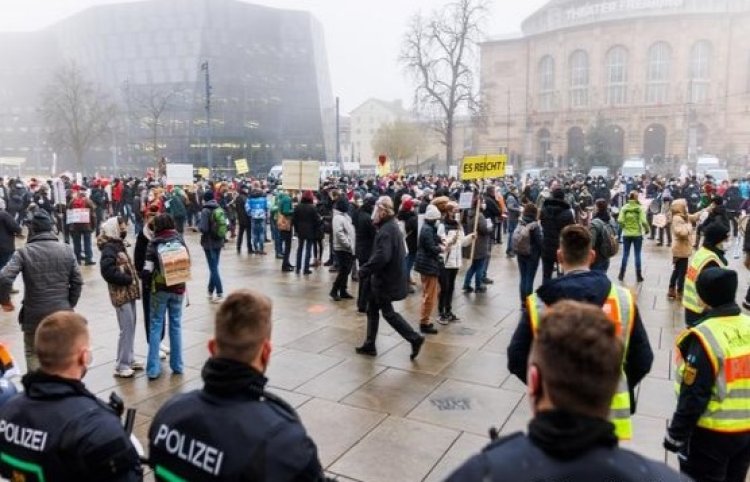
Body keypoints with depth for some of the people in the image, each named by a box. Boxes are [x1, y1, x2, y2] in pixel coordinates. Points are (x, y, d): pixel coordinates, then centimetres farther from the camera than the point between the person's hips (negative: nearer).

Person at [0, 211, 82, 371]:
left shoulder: (23, 252, -9)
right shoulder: (67, 250, 0)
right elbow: (77, 281, 1)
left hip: (34, 314, -2)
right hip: (62, 312, 2)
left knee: (33, 354, 14)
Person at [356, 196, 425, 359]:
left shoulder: (386, 230, -21)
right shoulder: (391, 226, 11)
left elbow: (381, 256, -33)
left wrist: (364, 270, -21)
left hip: (385, 280, -10)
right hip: (387, 277, 10)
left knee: (388, 313, 1)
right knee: (372, 310, 16)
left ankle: (414, 338, 6)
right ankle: (369, 345, 23)